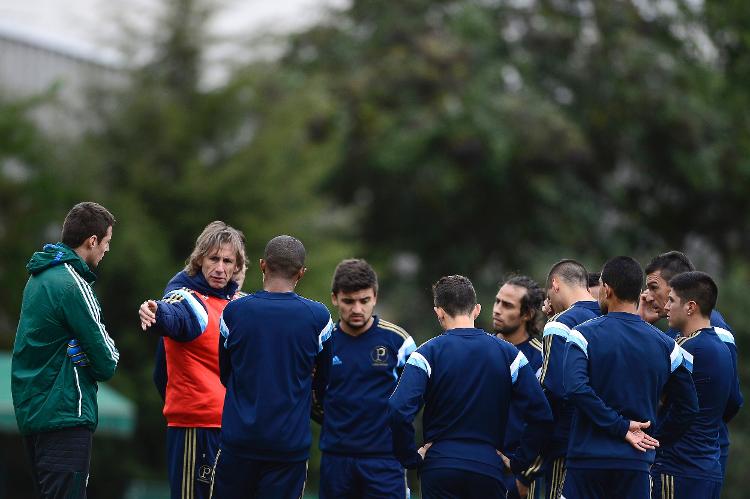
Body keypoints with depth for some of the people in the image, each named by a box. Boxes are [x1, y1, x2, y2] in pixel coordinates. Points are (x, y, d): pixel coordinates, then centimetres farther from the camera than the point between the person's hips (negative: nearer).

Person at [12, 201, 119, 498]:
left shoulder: (39, 278, 14)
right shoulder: (72, 285, -15)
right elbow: (106, 364, -14)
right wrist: (108, 356, 7)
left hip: (32, 414, 10)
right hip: (64, 416, -10)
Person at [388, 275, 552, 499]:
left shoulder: (428, 353, -2)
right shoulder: (508, 353, 4)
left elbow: (398, 411, -16)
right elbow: (541, 414, -3)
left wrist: (411, 458, -3)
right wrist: (519, 463, 5)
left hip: (439, 466, -1)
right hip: (489, 468, 1)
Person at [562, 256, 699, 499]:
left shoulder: (584, 335, -4)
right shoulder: (665, 344, 6)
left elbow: (576, 388, -19)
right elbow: (688, 406, 8)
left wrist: (620, 426, -13)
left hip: (586, 460, -3)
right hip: (636, 463, 3)